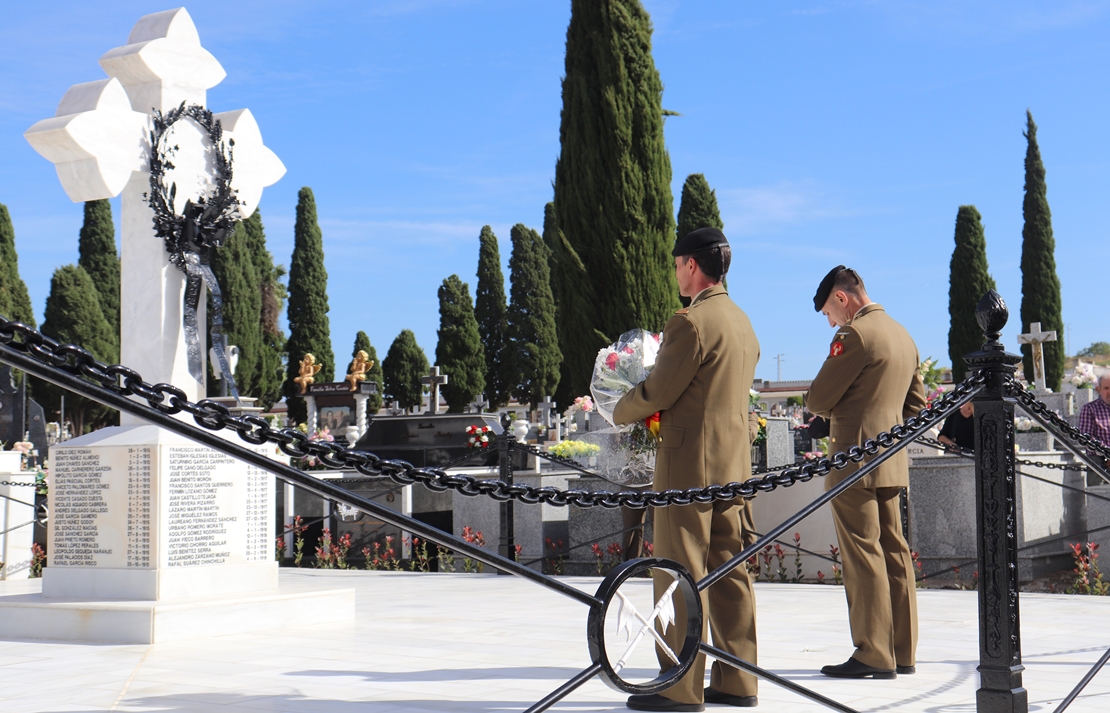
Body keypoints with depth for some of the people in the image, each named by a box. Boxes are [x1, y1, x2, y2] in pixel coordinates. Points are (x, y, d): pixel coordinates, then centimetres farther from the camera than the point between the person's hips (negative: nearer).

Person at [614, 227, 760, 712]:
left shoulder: (690, 322, -15)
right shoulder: (743, 323, 14)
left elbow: (657, 390, -12)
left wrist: (623, 411, 7)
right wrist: (662, 413, 19)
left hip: (690, 461, -9)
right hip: (735, 460, 9)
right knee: (729, 572, 10)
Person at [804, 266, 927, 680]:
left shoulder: (855, 333, -12)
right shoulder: (903, 336, 16)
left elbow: (817, 400, -11)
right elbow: (916, 404, 22)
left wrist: (832, 410, 8)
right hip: (893, 462, 9)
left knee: (863, 556, -6)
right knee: (894, 552, 10)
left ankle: (873, 655, -5)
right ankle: (902, 652, 14)